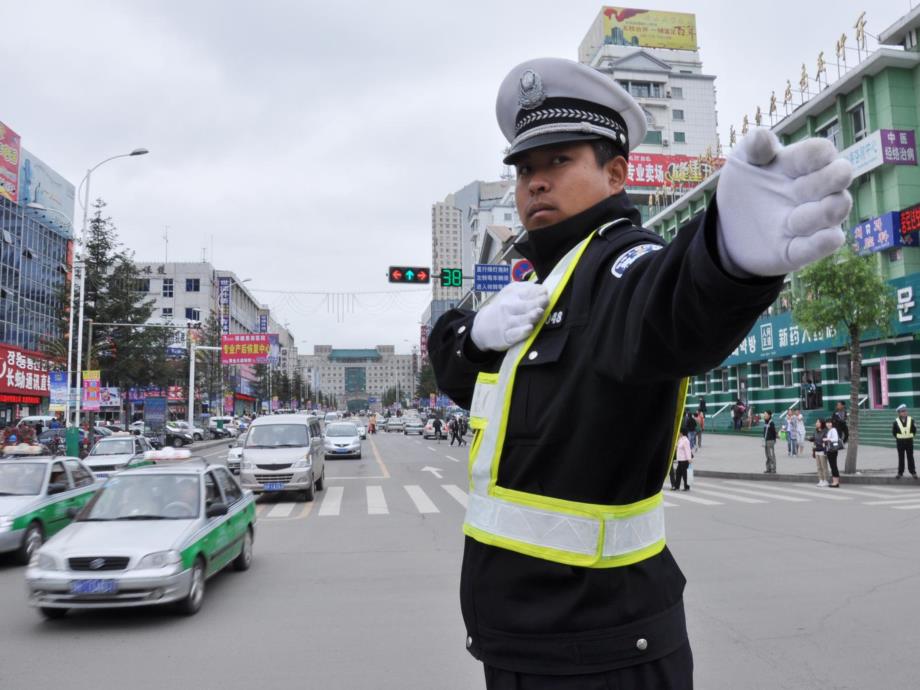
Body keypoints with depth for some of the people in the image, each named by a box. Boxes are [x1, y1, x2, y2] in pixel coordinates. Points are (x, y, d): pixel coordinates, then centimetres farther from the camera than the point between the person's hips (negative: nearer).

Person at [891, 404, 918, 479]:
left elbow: (914, 430, 7)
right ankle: (900, 473, 12)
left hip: (909, 441, 1)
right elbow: (893, 431, 4)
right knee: (901, 458, 6)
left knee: (910, 457, 6)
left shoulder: (910, 420, -3)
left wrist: (911, 436, 3)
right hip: (900, 442, -1)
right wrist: (898, 437, 1)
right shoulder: (896, 421, -6)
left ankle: (913, 472, 13)